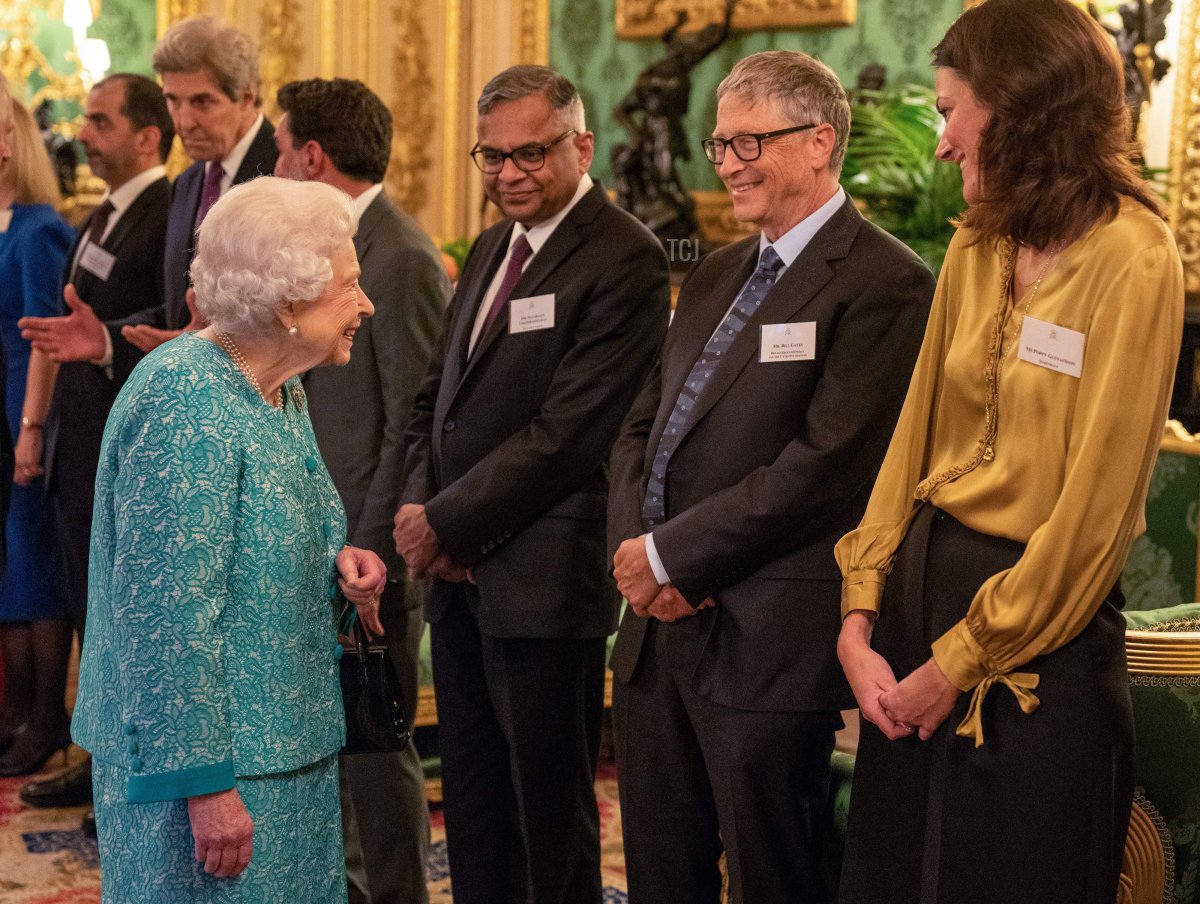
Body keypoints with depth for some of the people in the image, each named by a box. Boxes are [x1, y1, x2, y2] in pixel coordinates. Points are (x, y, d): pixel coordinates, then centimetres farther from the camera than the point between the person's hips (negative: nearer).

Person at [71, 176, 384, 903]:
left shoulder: (280, 392, 8)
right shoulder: (186, 405, -21)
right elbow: (169, 612, -24)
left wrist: (337, 562, -2)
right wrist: (204, 782, -23)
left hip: (287, 747, 9)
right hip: (212, 764, -9)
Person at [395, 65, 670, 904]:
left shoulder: (624, 259, -12)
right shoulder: (491, 248, 15)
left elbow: (568, 431, -19)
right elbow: (436, 395, 17)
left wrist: (447, 522, -14)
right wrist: (420, 505, -1)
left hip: (543, 580, -8)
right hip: (460, 571, 8)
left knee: (549, 812, 5)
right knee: (473, 805, 17)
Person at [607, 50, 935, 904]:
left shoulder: (885, 283, -11)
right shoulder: (714, 276, 16)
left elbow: (825, 465, -19)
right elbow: (642, 427, 16)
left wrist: (672, 554, -14)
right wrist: (635, 549, -2)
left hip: (768, 641, -8)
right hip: (659, 623, 8)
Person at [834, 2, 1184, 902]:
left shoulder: (1131, 258, -15)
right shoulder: (976, 251, 7)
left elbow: (1095, 504, -17)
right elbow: (914, 438, 6)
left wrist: (962, 660, -11)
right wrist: (861, 615, -3)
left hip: (1034, 634, -6)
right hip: (921, 583, 7)